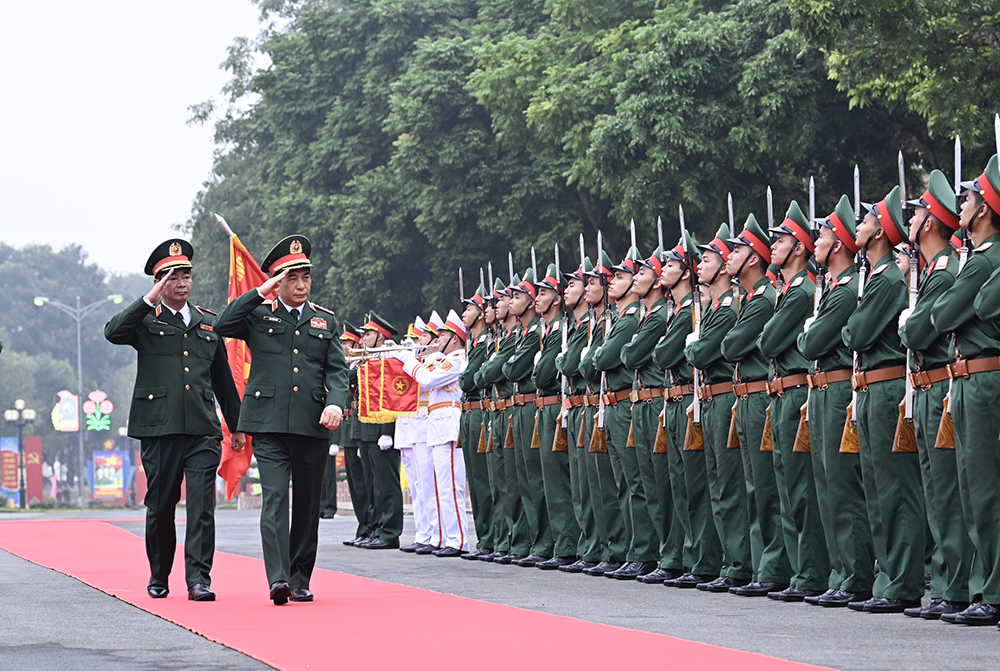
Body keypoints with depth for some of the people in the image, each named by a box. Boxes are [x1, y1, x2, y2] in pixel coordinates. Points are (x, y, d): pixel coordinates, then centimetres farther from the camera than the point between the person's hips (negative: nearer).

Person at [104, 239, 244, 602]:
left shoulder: (208, 323, 17)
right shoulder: (146, 320, 6)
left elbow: (223, 379, 23)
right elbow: (113, 333, -16)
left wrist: (238, 425, 23)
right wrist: (151, 299, -19)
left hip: (203, 429, 2)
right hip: (159, 427, -2)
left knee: (202, 505, -8)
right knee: (160, 505, 6)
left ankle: (199, 579, -10)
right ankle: (158, 575, 23)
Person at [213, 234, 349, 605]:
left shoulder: (326, 321, 15)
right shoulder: (258, 315, 8)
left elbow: (337, 369, 9)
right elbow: (222, 326, -9)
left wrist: (336, 403, -11)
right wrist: (260, 292, -10)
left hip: (313, 425, 3)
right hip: (269, 424, -3)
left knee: (308, 504, 6)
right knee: (275, 498, -14)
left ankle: (300, 580, 16)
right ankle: (278, 578, -22)